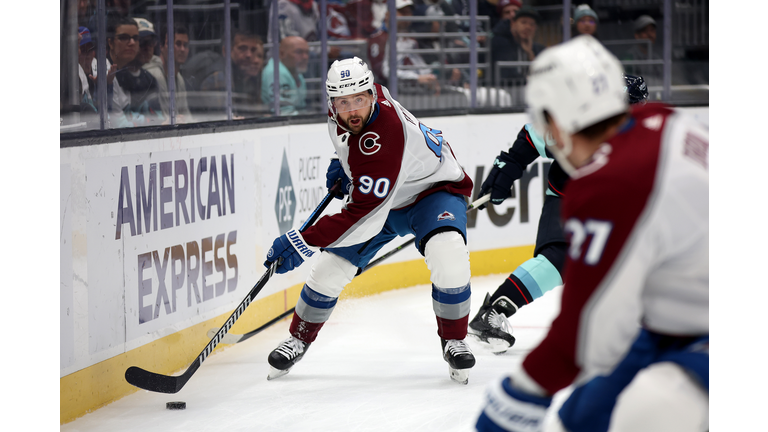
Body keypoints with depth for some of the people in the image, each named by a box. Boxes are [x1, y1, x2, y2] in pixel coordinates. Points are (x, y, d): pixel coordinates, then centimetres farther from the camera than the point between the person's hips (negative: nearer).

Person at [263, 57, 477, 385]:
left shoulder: (381, 144, -41)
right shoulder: (339, 111, -16)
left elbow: (362, 215, -41)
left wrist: (304, 243, -41)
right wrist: (344, 162, 6)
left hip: (434, 188, -7)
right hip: (374, 192, 7)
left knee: (448, 257, -34)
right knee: (330, 267, -2)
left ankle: (454, 341, -11)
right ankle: (299, 339, 21)